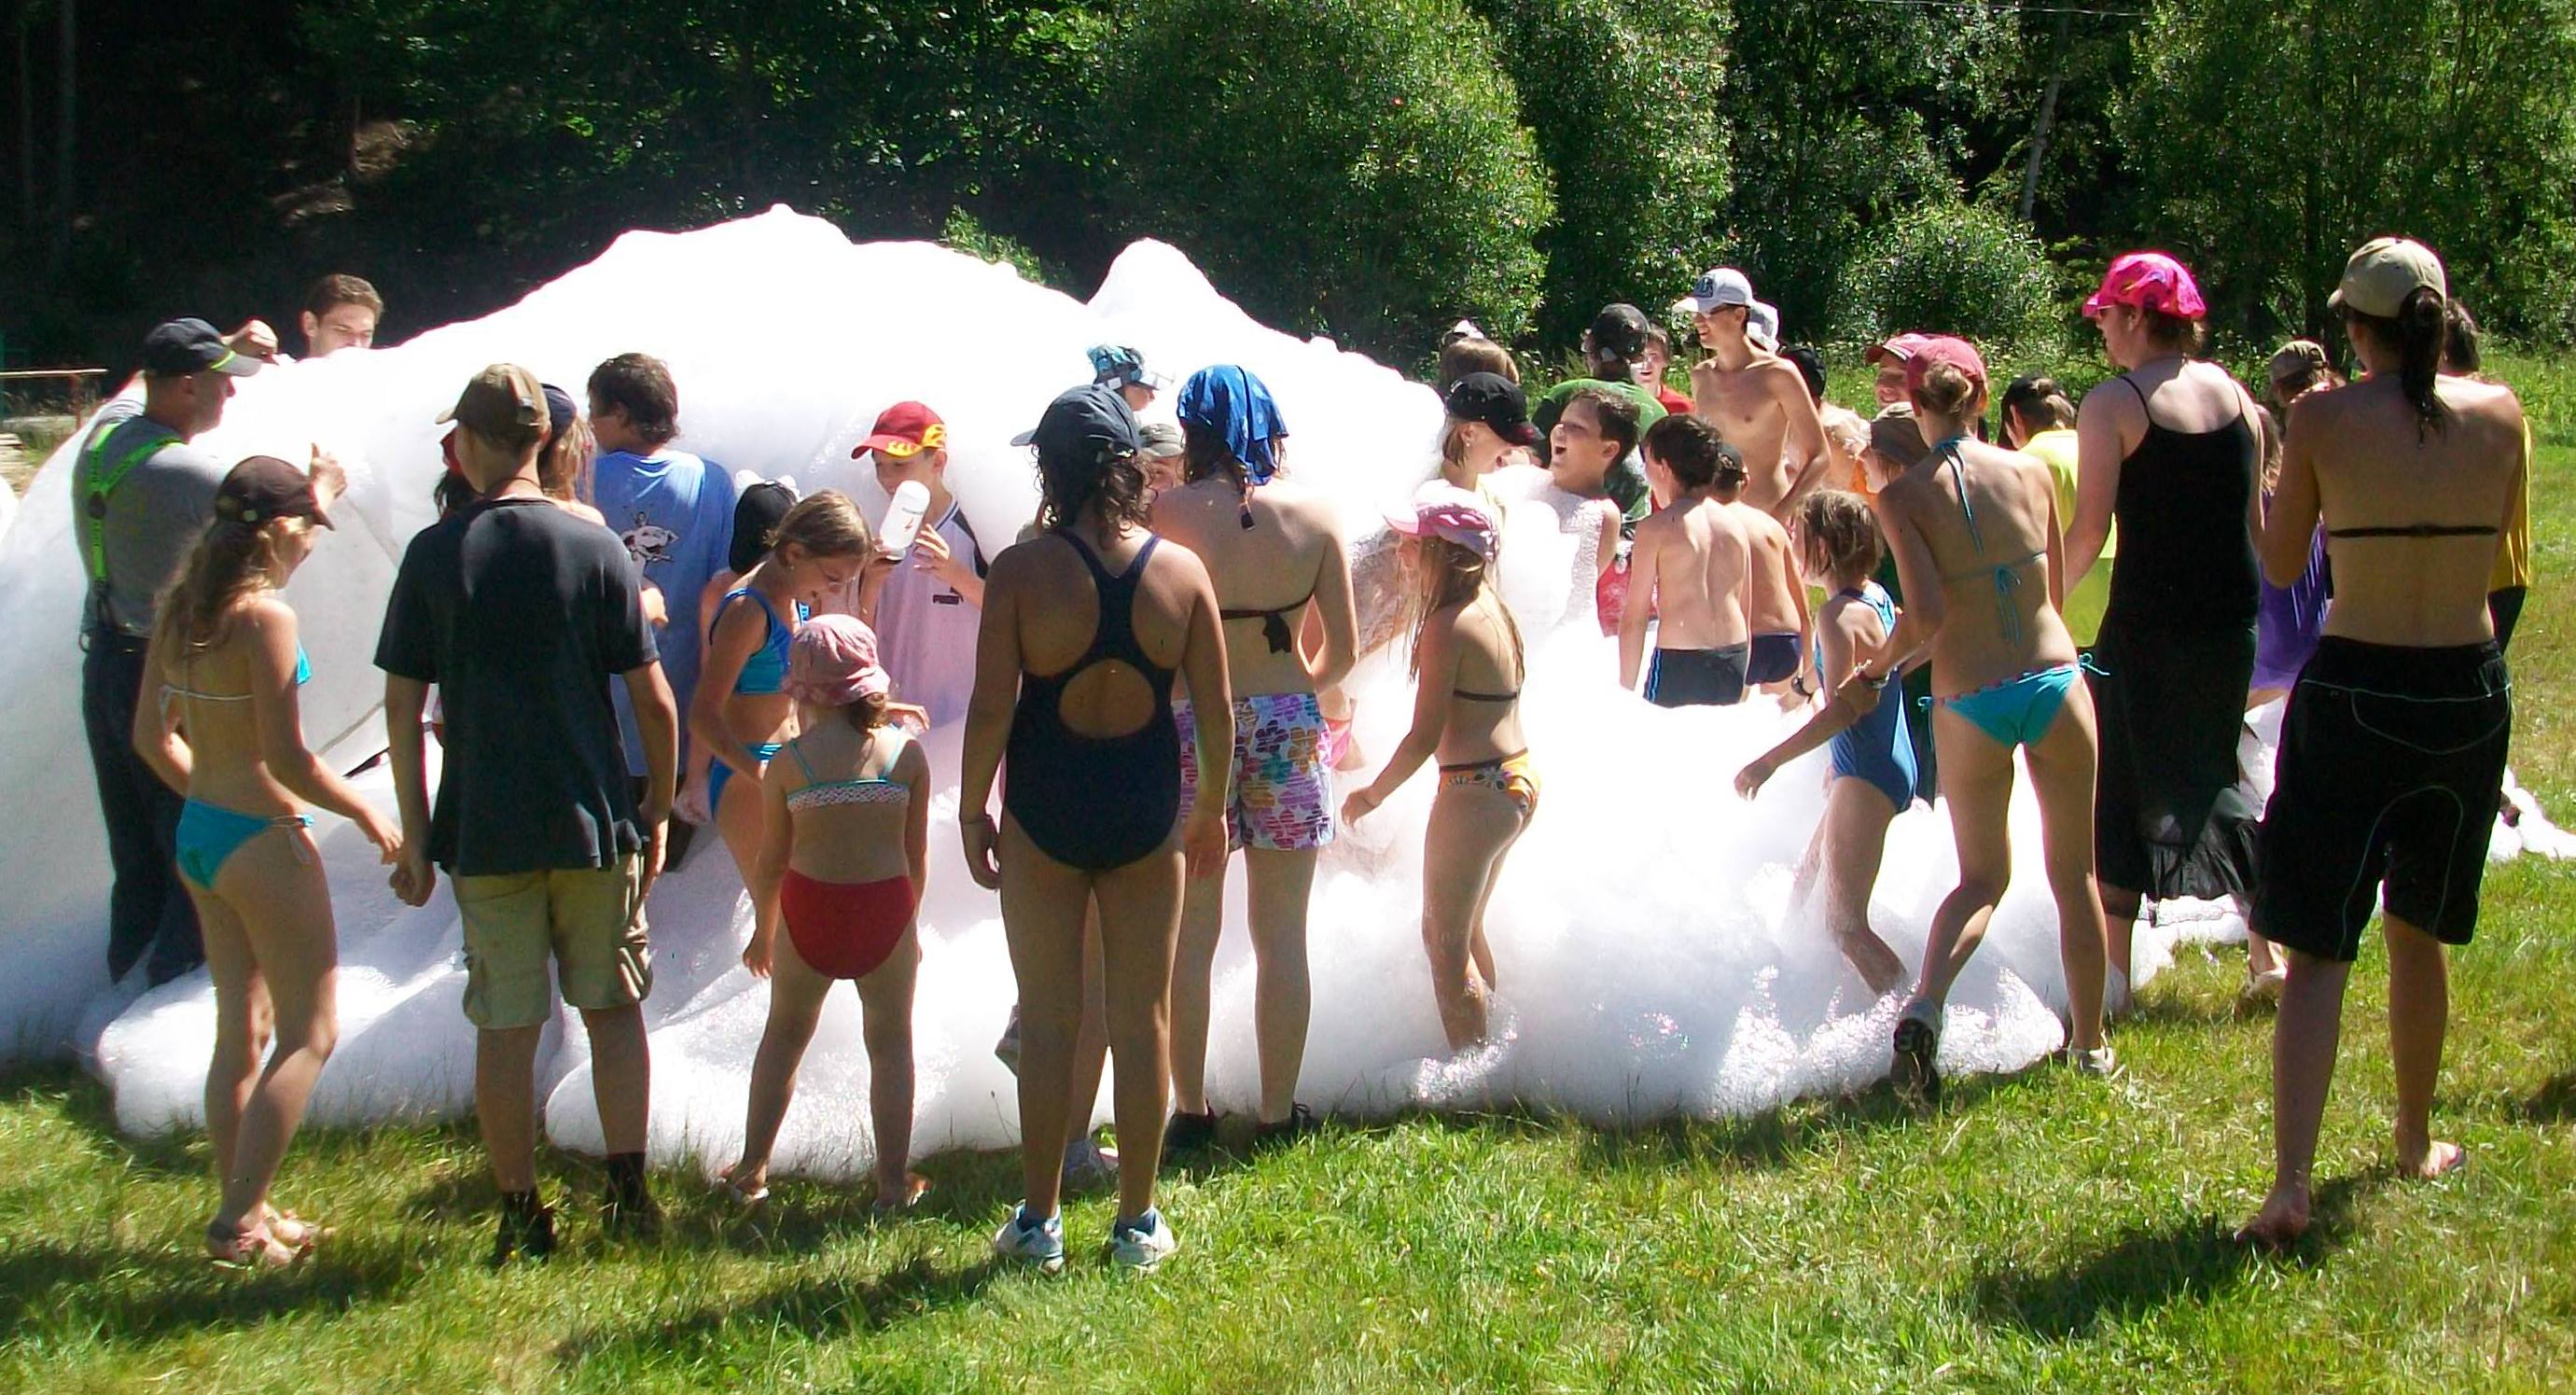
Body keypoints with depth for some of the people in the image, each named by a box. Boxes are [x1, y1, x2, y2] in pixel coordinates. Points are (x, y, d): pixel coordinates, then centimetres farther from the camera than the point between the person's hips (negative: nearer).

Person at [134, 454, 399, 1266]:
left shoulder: (180, 609, 6)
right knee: (309, 1035, 2)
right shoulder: (265, 616, -18)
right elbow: (286, 756, -20)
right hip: (264, 840, -8)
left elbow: (152, 735, 13)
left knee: (241, 1032, 17)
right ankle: (240, 1221, -1)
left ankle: (242, 1212, 23)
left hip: (197, 836, 8)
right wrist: (364, 813, -7)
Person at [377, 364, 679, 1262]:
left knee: (506, 1026, 6)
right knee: (613, 1008, 14)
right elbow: (653, 698, -4)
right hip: (593, 821, 0)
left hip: (484, 829, 0)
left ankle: (521, 1216, 13)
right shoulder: (593, 548, -5)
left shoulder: (433, 554, -4)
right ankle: (627, 1191, 13)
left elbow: (402, 707, -3)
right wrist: (657, 809, 8)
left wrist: (415, 837, 4)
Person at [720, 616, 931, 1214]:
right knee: (891, 1042, 12)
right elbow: (917, 854, 3)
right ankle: (894, 1183, 13)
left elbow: (771, 861, 0)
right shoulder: (907, 751, -3)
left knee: (784, 1034, 18)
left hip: (810, 908, 0)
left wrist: (763, 931, 16)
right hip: (886, 907, 0)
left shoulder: (791, 759, -6)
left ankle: (751, 1171, 22)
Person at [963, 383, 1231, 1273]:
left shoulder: (1021, 570, -12)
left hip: (1045, 810, -2)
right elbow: (1216, 709, 0)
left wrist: (972, 809, 1)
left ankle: (1039, 1222, 15)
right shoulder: (1181, 570, -4)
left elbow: (991, 707, -12)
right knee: (1142, 1022, 11)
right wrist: (1213, 806, 14)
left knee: (1048, 1022, 8)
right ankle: (1138, 1223, 18)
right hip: (1147, 811, 2)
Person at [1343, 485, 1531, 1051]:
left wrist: (1373, 794, -6)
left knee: (1444, 941, 3)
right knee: (1467, 932, 23)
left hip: (1474, 792, -9)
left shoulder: (1446, 626, -20)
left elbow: (1425, 737, -20)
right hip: (1516, 780, 9)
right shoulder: (1491, 607, 7)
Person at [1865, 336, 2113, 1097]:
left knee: (1982, 878, 17)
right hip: (2055, 682, 1)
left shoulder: (1905, 496, -7)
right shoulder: (2031, 472, 1)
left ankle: (1924, 1004, -7)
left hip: (1970, 705, -1)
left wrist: (1877, 667, 3)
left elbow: (1928, 616, -16)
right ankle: (2089, 1043, 23)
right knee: (2074, 872, 16)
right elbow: (2055, 589, 11)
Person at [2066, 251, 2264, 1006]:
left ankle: (2113, 970, 3)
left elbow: (2090, 530, -14)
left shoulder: (2113, 404, -10)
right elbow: (2256, 517, 11)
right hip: (2231, 617, 6)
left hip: (2149, 621, -6)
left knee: (2120, 787, 4)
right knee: (2214, 775, 19)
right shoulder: (2232, 393, 7)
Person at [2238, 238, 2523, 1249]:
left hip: (2355, 692, -3)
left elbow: (2281, 562, 1)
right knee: (2421, 932, 21)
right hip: (2470, 692, 3)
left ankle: (2291, 1184, -14)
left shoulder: (2324, 420, -9)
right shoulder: (2498, 414, -2)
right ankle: (2417, 1144, 35)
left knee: (2319, 947, -3)